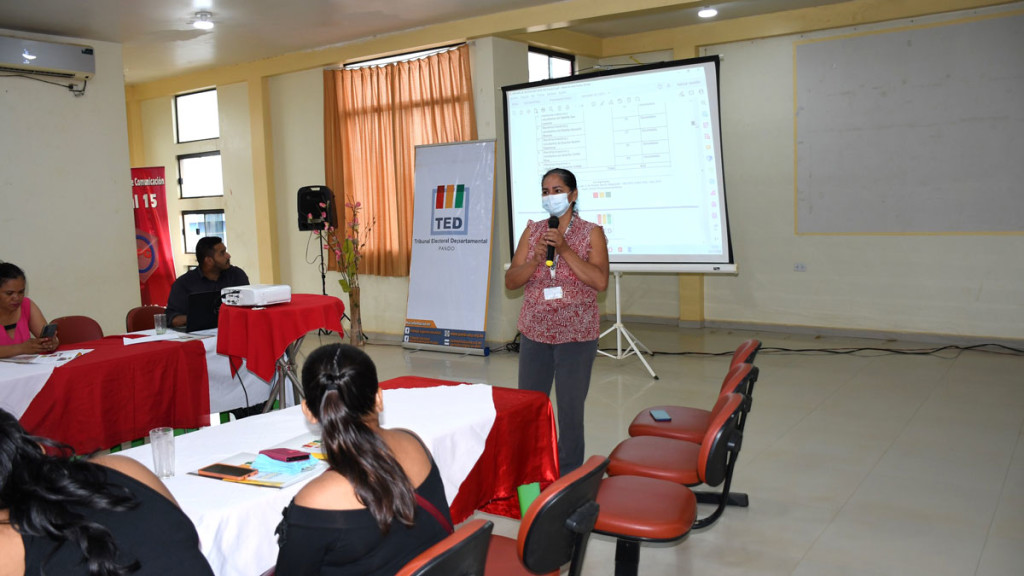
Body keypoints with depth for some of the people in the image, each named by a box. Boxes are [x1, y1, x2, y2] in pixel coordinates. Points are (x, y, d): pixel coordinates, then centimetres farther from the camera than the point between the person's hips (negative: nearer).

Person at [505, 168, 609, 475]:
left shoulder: (591, 233, -3)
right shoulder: (532, 231, 7)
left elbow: (600, 281, -16)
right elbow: (510, 281, 3)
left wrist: (564, 249, -20)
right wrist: (535, 259, -15)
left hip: (576, 335, -3)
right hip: (535, 333, 4)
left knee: (571, 408, 3)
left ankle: (568, 476, 19)